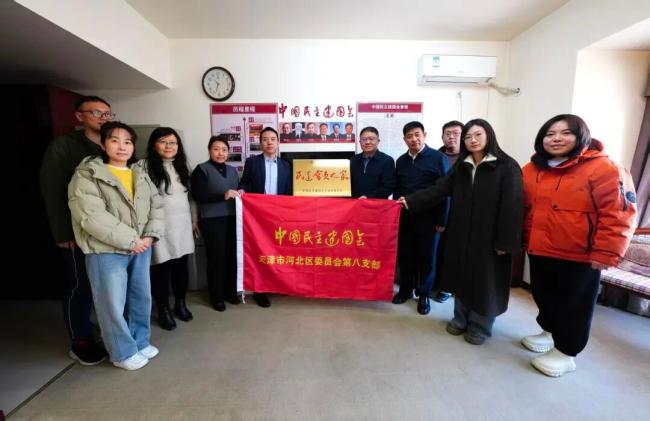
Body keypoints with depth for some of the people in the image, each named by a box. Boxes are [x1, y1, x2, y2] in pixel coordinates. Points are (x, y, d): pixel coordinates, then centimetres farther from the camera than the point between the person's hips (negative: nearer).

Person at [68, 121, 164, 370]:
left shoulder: (141, 175, 11)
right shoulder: (87, 175, -6)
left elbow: (157, 206, 7)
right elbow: (91, 216, -17)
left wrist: (150, 236, -9)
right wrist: (130, 240, -18)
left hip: (141, 248, 5)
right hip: (107, 251, -5)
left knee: (142, 298, 15)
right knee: (113, 304, 5)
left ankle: (141, 342, 34)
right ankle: (123, 353, 24)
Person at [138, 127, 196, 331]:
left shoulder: (181, 166, 13)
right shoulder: (144, 166, -8)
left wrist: (193, 220, 19)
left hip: (182, 226, 5)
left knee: (181, 266, 13)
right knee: (161, 269, 6)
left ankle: (180, 304, 32)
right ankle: (163, 310, 25)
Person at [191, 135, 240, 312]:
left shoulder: (232, 170, 16)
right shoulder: (201, 169, -1)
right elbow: (198, 195, -11)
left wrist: (240, 194, -2)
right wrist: (223, 195, -22)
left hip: (232, 218, 5)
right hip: (212, 220, -4)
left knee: (232, 256, 6)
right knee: (216, 257, 3)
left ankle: (230, 291, 25)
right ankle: (216, 296, 19)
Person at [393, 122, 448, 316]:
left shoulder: (438, 158, -4)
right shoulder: (401, 161, 10)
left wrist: (442, 220, -11)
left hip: (428, 217, -4)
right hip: (404, 216, 4)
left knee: (426, 256, 7)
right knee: (404, 255, 10)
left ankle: (424, 295, 24)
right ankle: (405, 289, 28)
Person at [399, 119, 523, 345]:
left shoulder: (507, 167, -9)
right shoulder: (461, 166, 8)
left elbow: (512, 206, -13)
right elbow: (439, 189, 2)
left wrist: (505, 242, -16)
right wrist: (411, 201, -7)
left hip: (488, 237, -4)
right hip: (461, 234, 5)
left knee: (485, 282, 9)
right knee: (462, 278, 14)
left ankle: (480, 326, 30)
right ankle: (461, 319, 34)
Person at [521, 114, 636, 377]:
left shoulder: (603, 168, -12)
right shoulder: (532, 170, 5)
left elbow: (618, 214, -15)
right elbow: (525, 209, 12)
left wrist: (605, 253, -18)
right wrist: (523, 240, 11)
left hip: (579, 256, -5)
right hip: (539, 250, 5)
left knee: (574, 304, 11)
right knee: (544, 295, 20)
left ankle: (565, 353, 28)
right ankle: (549, 332, 44)